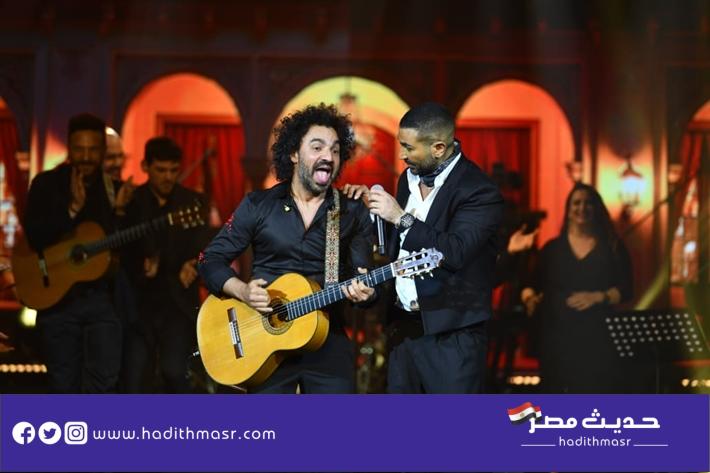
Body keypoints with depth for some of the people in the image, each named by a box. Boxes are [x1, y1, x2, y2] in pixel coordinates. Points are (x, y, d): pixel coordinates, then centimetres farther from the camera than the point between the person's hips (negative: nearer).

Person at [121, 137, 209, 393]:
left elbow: (200, 247, -2)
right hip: (140, 303, 1)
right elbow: (121, 251, 2)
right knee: (135, 379, -1)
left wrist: (193, 265, -24)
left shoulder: (193, 202, 4)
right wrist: (139, 270, -18)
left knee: (174, 371, -15)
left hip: (179, 302, -1)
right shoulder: (130, 201, 3)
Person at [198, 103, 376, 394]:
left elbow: (364, 277, 3)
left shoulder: (353, 213, 4)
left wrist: (363, 291, -21)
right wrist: (242, 291, -14)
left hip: (328, 344, 1)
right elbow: (210, 261, 4)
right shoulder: (258, 206, 2)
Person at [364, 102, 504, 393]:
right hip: (404, 326, 8)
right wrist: (371, 202, 6)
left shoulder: (479, 192, -14)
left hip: (451, 335, -8)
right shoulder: (409, 178, 11)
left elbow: (455, 253, -28)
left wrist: (401, 217, -22)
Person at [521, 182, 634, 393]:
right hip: (558, 336, 1)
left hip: (599, 337, -1)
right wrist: (529, 297, -11)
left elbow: (625, 290, 2)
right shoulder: (552, 248, 10)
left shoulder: (613, 248, 7)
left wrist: (597, 297, -15)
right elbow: (532, 285, 11)